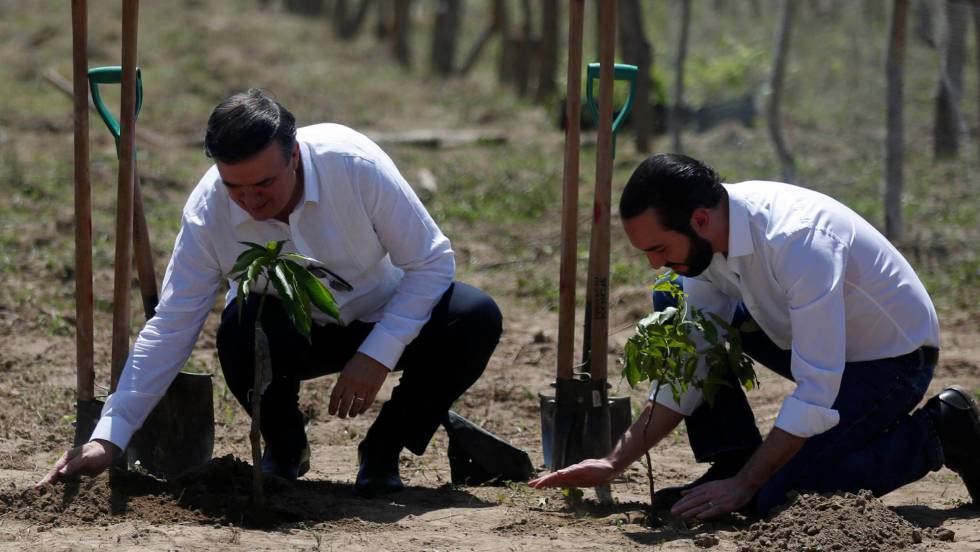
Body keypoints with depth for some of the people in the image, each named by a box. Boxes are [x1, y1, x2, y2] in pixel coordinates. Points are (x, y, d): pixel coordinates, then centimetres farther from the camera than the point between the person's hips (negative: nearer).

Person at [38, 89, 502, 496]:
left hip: (381, 321, 0)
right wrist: (108, 438, -27)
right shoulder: (207, 212, -24)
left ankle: (383, 449, -5)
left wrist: (376, 355, -29)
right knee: (241, 333, -36)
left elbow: (432, 261, -20)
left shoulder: (354, 164, -29)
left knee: (475, 318, -28)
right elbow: (169, 329, -20)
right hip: (291, 336, 0)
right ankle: (284, 450, -3)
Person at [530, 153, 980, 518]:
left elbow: (816, 394, -33)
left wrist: (743, 486, -29)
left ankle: (935, 434, -3)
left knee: (775, 497, -22)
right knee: (672, 308, -3)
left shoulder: (798, 241, -36)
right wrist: (615, 464, -9)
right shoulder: (703, 235, -11)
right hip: (810, 339, 8)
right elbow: (691, 371, -3)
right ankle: (733, 461, 2)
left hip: (891, 359, -8)